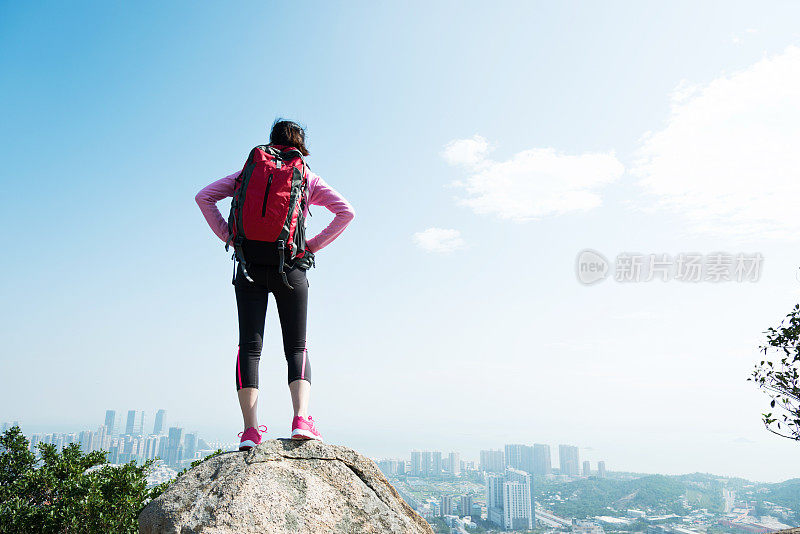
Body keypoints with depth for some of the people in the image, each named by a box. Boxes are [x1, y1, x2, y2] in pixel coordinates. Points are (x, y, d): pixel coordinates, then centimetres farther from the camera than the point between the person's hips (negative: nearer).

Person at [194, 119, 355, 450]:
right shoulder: (308, 178, 10)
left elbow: (204, 197, 8)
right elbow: (346, 212, 1)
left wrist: (230, 236, 7)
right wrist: (313, 245, 4)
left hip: (250, 266, 1)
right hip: (290, 267, -1)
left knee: (249, 347, 1)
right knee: (296, 347, 5)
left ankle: (250, 429, -5)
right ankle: (301, 419, -12)